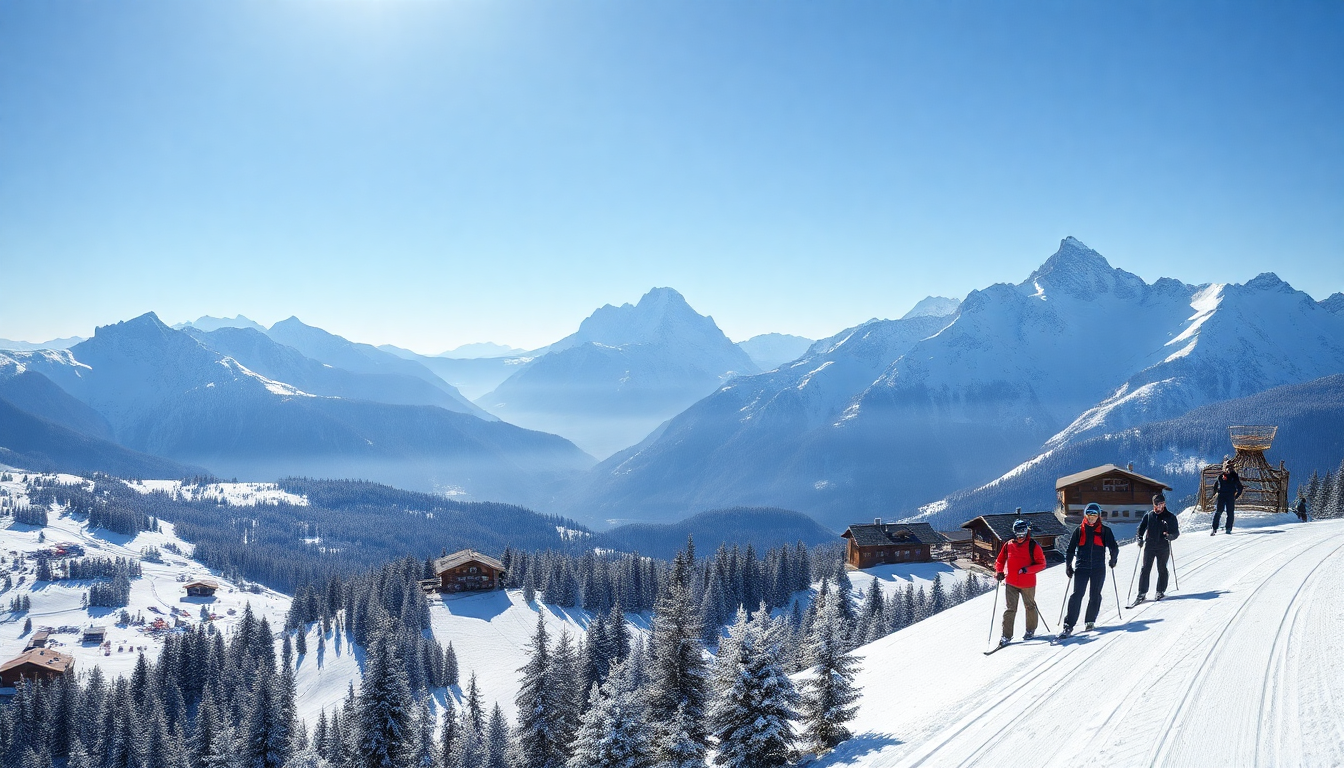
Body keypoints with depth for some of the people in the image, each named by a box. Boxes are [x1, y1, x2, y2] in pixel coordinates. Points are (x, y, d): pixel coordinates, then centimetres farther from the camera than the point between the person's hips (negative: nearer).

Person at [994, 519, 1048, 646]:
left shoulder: (1033, 546, -8)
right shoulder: (1008, 545, 2)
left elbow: (1042, 564, -9)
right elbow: (1000, 561, 13)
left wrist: (1027, 569, -21)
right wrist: (999, 572, -5)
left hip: (1027, 583, -2)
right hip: (1011, 583, 2)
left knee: (1030, 607, 16)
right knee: (1010, 609, -1)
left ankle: (1030, 631, 35)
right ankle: (1007, 636, 2)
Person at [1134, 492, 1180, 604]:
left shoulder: (1170, 517, 2)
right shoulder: (1148, 515, 7)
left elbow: (1176, 532, 3)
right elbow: (1141, 527, 12)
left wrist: (1170, 536, -19)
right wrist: (1140, 538, -4)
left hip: (1163, 548, -1)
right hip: (1149, 546, 1)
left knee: (1162, 569, 7)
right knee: (1145, 569, -3)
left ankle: (1161, 592, 20)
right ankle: (1142, 593, -1)